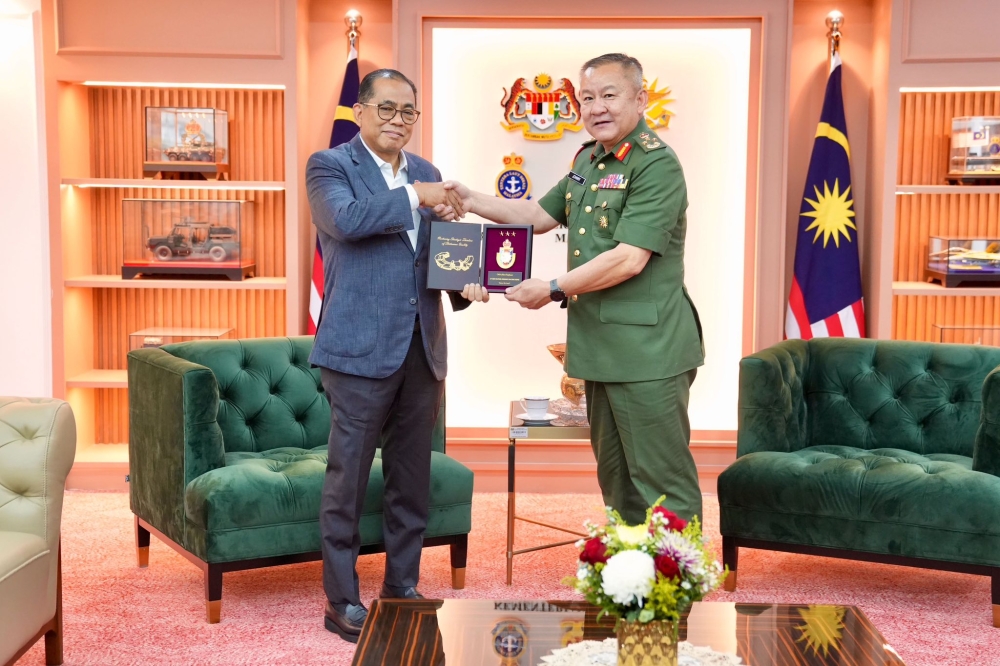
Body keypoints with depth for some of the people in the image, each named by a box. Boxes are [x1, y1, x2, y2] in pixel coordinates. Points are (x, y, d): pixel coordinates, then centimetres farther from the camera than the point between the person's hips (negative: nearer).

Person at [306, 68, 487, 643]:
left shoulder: (426, 174, 16)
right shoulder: (330, 165, -1)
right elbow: (344, 218, -22)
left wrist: (465, 285, 1)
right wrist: (415, 197, -16)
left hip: (423, 348, 6)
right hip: (361, 348, -6)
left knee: (413, 478, 12)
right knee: (349, 478, 1)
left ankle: (403, 589, 25)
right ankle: (343, 602, 13)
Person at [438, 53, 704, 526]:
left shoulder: (657, 165, -14)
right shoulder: (587, 159, 14)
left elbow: (629, 259, -22)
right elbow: (541, 215, 24)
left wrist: (554, 290, -14)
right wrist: (471, 201, 12)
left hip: (646, 350, -9)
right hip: (600, 346, 9)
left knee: (662, 480, -4)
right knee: (615, 473, 19)